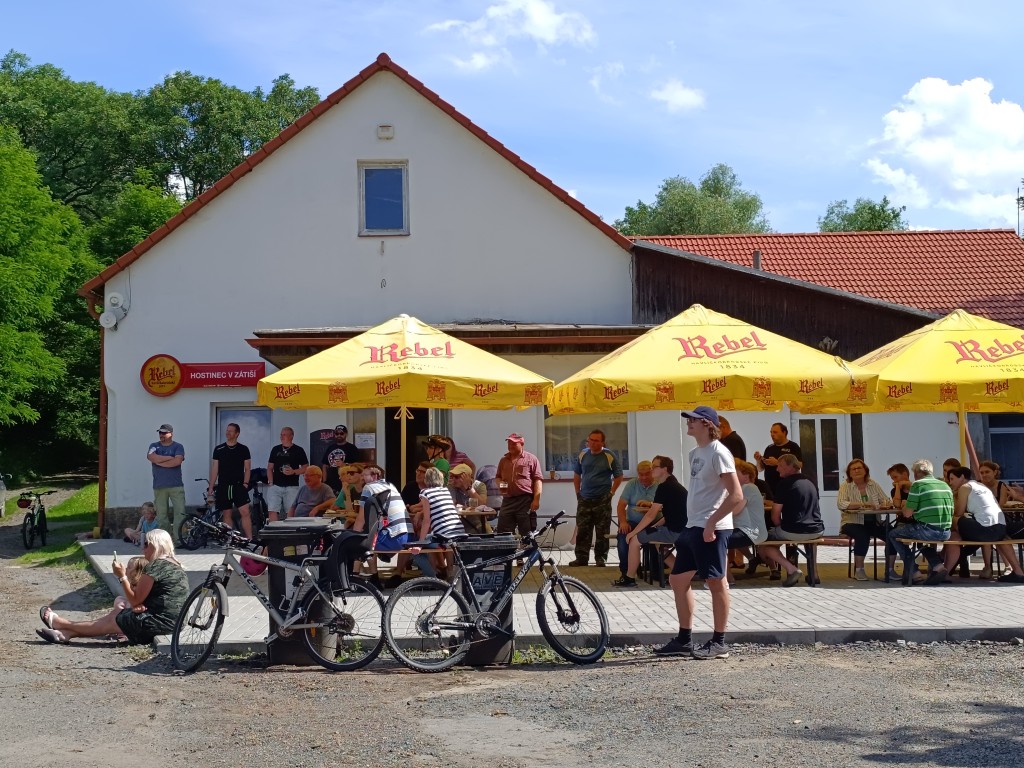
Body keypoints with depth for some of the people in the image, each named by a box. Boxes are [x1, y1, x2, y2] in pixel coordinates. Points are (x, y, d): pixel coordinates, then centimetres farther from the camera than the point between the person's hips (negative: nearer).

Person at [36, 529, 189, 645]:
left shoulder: (155, 566, -15)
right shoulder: (174, 564, 16)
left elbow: (134, 601, -12)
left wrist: (122, 576, -5)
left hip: (158, 621, -9)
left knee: (110, 622, 8)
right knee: (116, 613, 15)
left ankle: (61, 624, 24)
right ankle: (65, 634, 17)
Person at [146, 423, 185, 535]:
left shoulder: (178, 447, 6)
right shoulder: (154, 446, 13)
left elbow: (177, 461, -12)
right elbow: (152, 457, -7)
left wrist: (159, 461, -5)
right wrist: (170, 457, -5)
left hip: (176, 486, -2)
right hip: (159, 486, 2)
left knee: (180, 512, -11)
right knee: (162, 515, 2)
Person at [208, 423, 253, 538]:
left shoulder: (243, 449, 4)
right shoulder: (218, 449, 8)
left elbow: (247, 468, 5)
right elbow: (214, 469, 8)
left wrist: (245, 483, -8)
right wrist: (210, 488, 4)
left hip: (238, 486, -2)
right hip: (223, 487, 2)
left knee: (245, 512, -13)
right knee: (226, 515, 5)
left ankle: (249, 540, -15)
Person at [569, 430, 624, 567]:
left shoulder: (609, 456, -5)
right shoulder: (583, 454, 6)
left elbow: (618, 476, 3)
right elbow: (577, 475, 17)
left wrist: (611, 492, -2)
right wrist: (578, 492, 12)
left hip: (602, 500, -3)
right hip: (584, 499, 3)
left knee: (602, 531, 2)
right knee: (582, 530, 3)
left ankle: (601, 558, 10)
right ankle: (581, 558, 9)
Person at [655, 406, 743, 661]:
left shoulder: (718, 453, -13)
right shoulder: (695, 453, 15)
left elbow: (736, 495, -19)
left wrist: (711, 523, -20)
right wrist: (692, 523, 15)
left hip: (711, 529, -10)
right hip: (693, 527, 10)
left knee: (716, 582, -2)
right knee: (678, 580, 12)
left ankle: (719, 643, 8)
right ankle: (684, 640, 21)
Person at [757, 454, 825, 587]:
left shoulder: (784, 483, -7)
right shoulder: (810, 483, 17)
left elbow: (775, 516, -9)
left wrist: (779, 527, 11)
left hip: (794, 532, -8)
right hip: (817, 531, 8)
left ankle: (791, 569, -10)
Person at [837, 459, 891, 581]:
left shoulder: (873, 485, 11)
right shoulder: (846, 486, -1)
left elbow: (887, 501, 7)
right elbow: (840, 504, -18)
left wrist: (885, 504, -19)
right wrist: (862, 504, -29)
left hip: (873, 523, 4)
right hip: (852, 522, -4)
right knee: (863, 535, -34)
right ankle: (859, 570, -19)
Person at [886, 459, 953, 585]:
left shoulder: (918, 485, -6)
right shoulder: (945, 485, 14)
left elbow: (907, 513, -7)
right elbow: (951, 512, 20)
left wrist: (905, 505, 17)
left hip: (928, 531, -7)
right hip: (945, 534, 7)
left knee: (893, 534, 15)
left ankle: (913, 571, 9)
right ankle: (937, 565, 17)